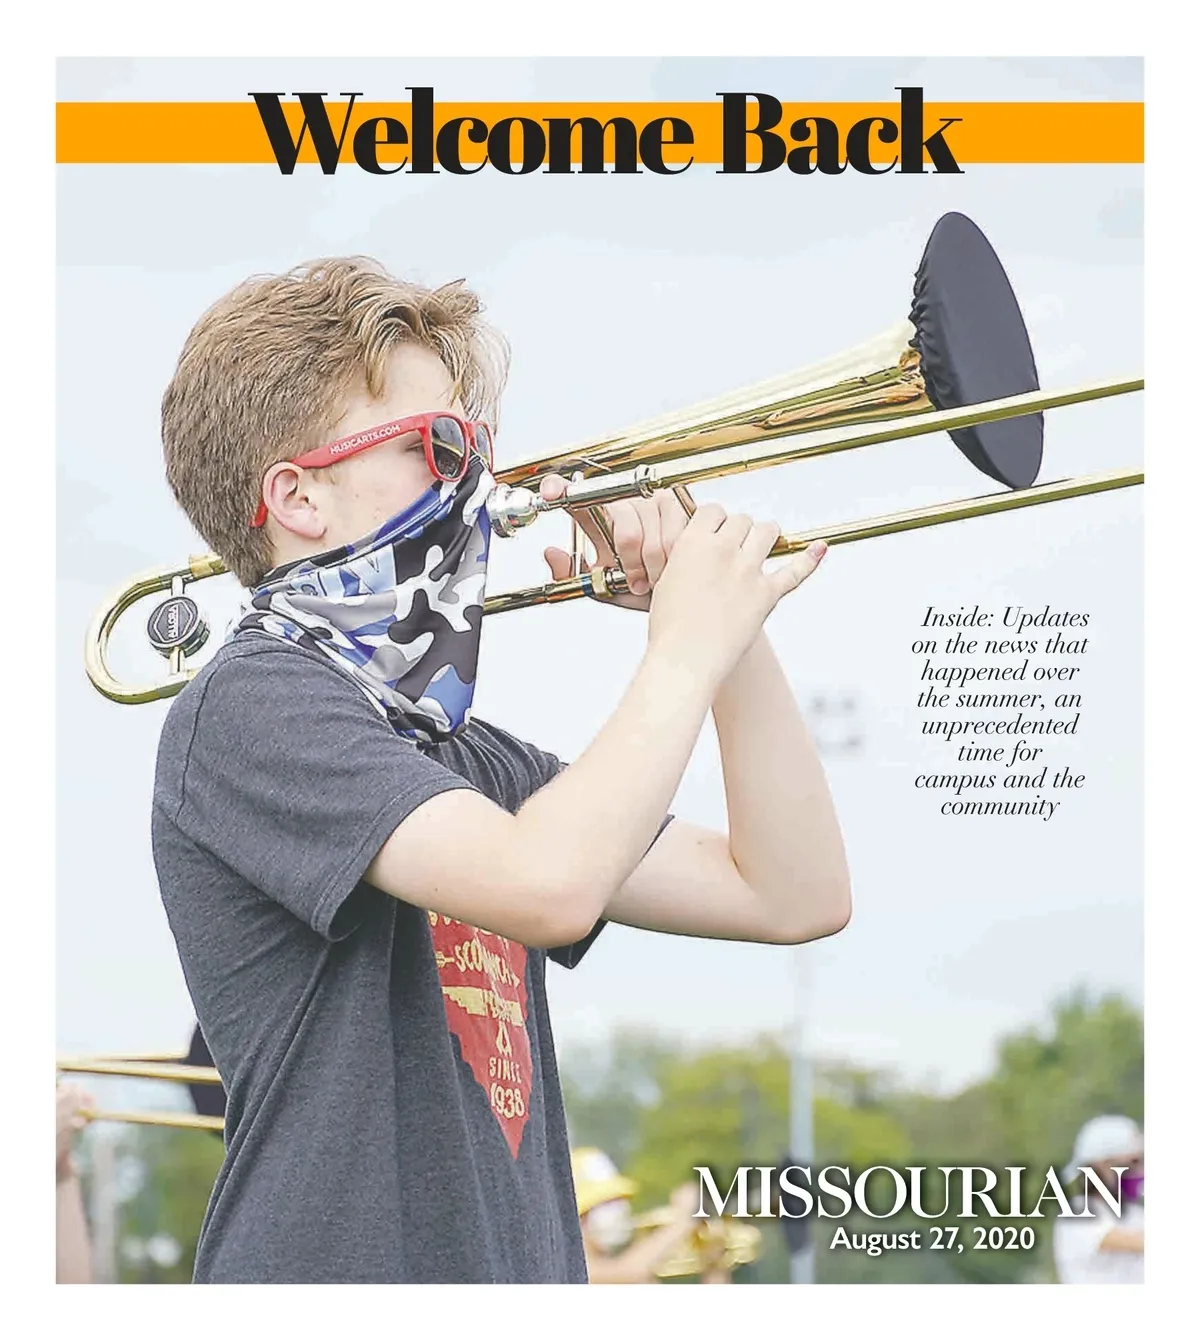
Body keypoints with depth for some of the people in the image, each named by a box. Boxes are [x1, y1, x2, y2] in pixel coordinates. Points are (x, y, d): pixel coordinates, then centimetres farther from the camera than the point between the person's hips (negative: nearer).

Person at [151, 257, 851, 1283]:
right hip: (336, 1270, -7)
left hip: (524, 1267, 7)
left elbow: (794, 898, 10)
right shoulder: (257, 707, -10)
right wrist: (683, 651, -11)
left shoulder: (473, 762, 14)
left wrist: (728, 610, 4)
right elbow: (551, 884, -24)